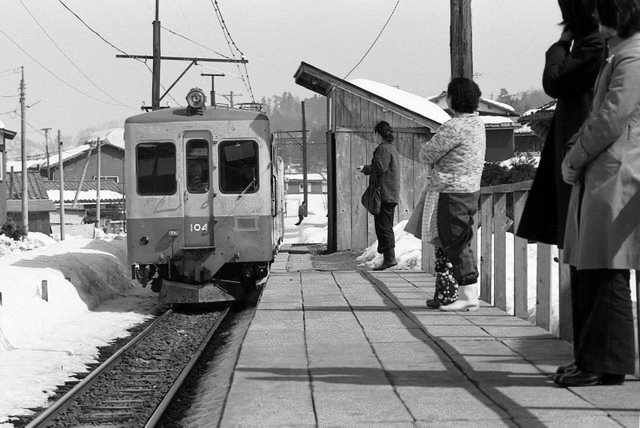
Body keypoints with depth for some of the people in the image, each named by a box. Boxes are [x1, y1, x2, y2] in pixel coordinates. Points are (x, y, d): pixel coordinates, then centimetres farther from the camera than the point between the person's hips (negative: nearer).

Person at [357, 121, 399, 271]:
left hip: (384, 194, -10)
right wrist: (367, 168, 19)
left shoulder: (383, 148, -13)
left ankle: (389, 258, -10)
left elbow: (380, 168, -21)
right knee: (387, 227, 14)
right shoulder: (392, 147, 19)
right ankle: (390, 257, 15)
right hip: (391, 194, 10)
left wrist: (365, 169, -6)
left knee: (383, 226, -8)